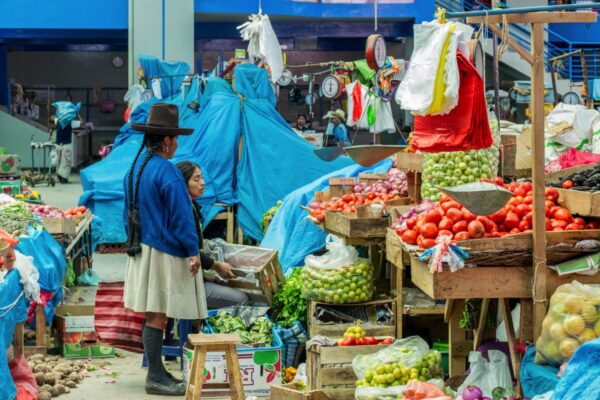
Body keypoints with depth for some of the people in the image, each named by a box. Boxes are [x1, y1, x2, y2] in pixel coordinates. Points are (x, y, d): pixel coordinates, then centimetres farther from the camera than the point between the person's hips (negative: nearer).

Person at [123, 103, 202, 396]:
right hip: (165, 253, -9)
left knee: (153, 315, 13)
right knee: (158, 316, -5)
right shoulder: (167, 172, -17)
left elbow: (128, 215, 18)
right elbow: (181, 217, -17)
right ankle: (156, 378, -2)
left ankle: (157, 372, 20)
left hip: (142, 250, 9)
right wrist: (192, 252, -13)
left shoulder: (133, 170, 11)